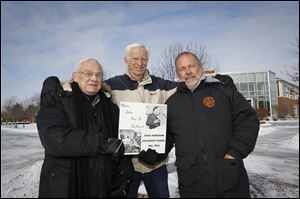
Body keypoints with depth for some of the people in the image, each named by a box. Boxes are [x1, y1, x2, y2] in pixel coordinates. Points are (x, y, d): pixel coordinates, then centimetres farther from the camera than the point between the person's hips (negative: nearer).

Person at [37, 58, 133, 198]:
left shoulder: (110, 107, 7)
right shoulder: (57, 101, -6)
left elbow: (122, 141, 9)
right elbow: (54, 138, -22)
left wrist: (125, 168, -8)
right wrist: (102, 143, -25)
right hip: (65, 187, -3)